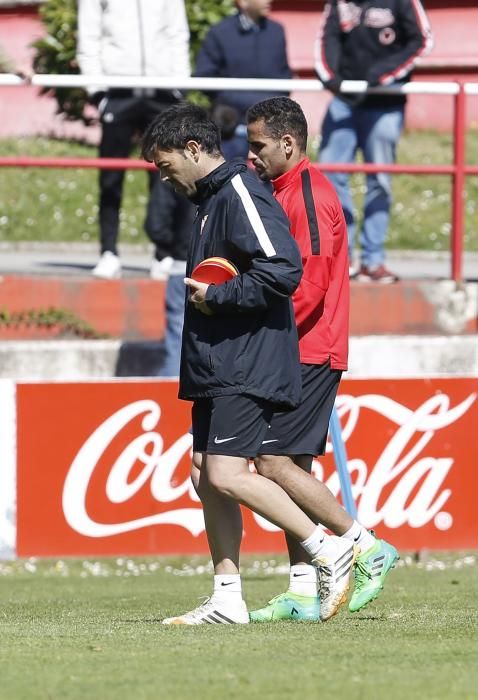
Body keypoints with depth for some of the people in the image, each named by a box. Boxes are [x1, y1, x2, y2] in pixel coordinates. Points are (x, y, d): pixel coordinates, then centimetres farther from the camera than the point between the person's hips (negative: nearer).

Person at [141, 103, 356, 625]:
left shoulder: (241, 194, -13)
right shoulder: (209, 200, 18)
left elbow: (283, 270, -24)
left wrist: (215, 297, -17)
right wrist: (205, 296, 10)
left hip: (247, 366, -10)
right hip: (216, 367, 10)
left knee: (227, 475, -16)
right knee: (208, 479, 6)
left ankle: (329, 551, -8)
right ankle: (227, 598, 9)